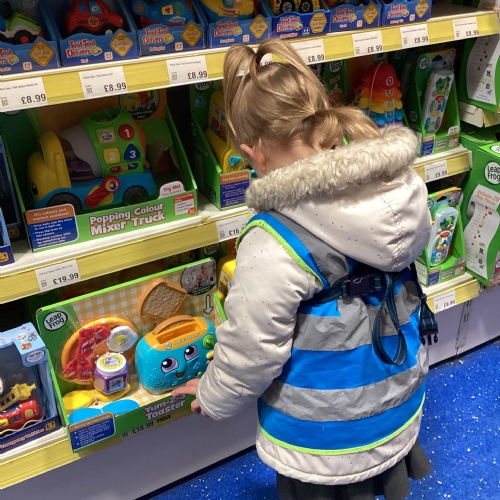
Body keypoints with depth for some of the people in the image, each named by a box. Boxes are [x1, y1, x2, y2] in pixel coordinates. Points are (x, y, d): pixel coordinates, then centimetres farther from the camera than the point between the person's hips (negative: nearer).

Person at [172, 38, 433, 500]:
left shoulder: (273, 246, -34)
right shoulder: (404, 187, -13)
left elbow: (251, 352, -22)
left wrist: (213, 397, 0)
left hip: (323, 441, -5)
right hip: (398, 406, 6)